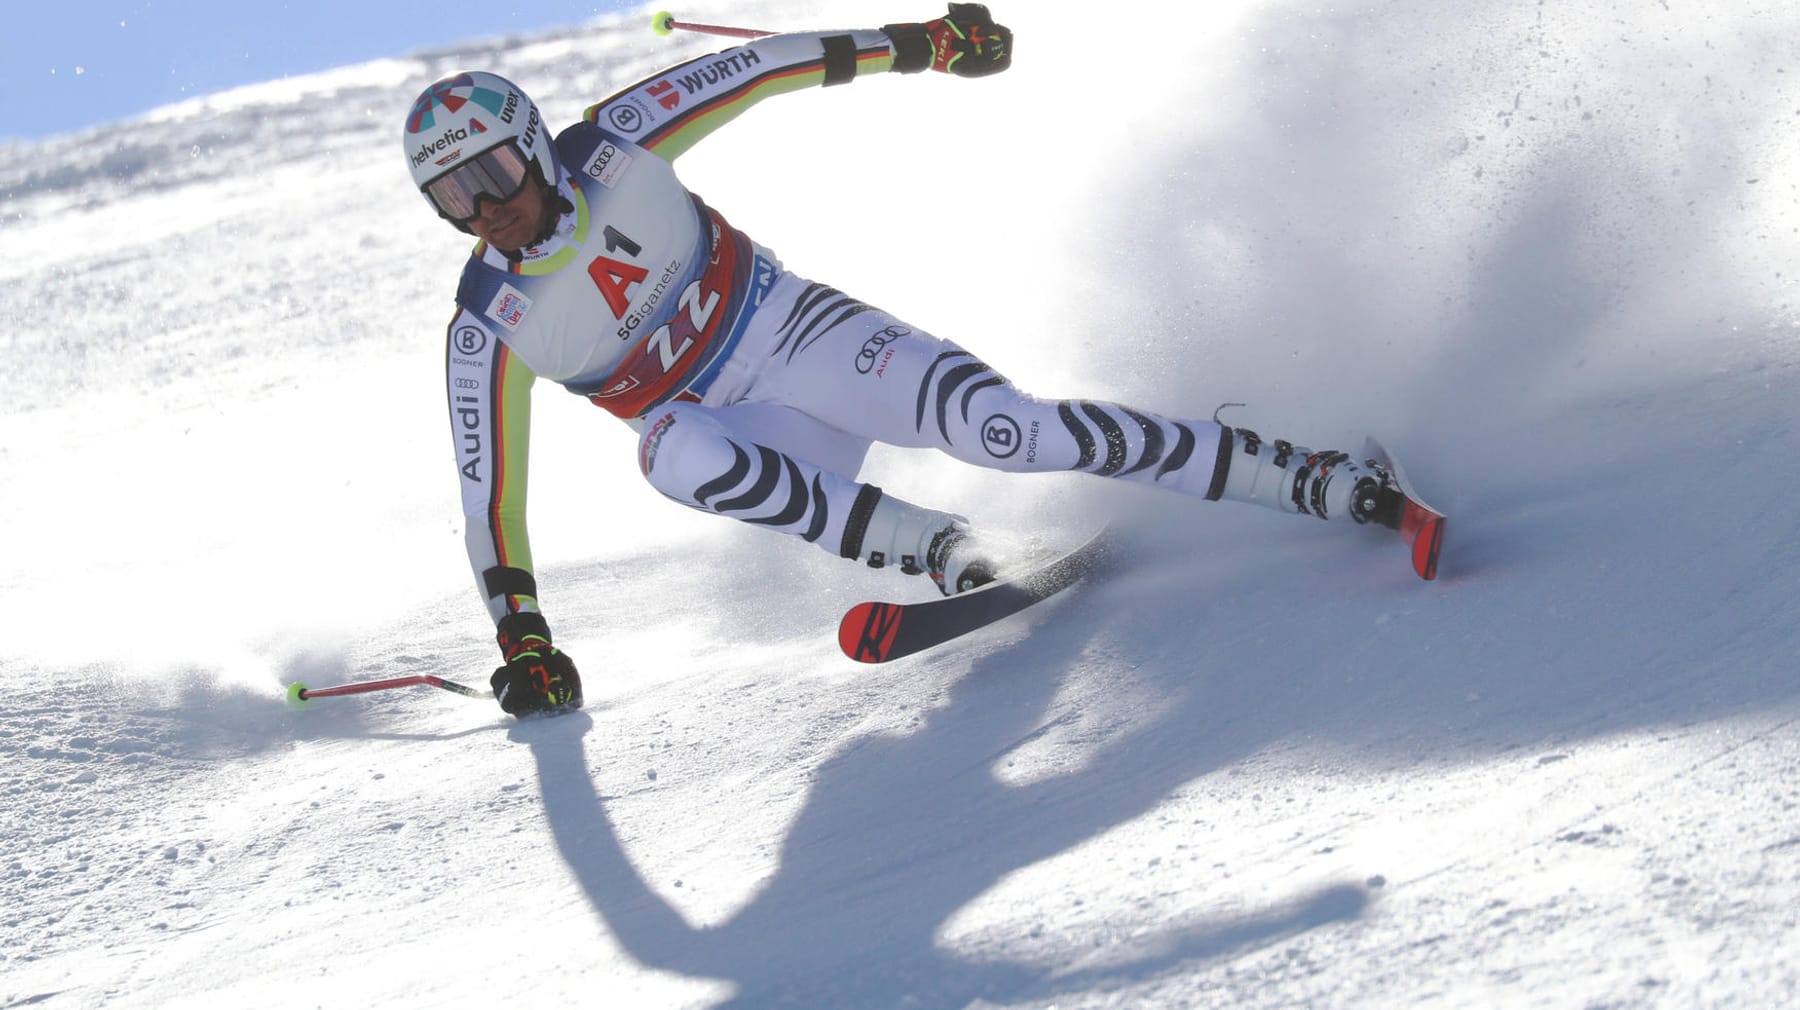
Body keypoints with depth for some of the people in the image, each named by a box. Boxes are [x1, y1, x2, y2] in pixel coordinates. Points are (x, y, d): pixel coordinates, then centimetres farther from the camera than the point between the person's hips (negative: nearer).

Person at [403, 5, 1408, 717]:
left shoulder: (614, 146, -11)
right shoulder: (489, 326, -9)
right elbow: (489, 489, -3)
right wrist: (523, 642, -7)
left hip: (795, 329, -1)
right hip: (738, 431, 1)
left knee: (999, 424, -24)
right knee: (674, 451, -36)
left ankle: (1317, 479, -21)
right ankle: (943, 549, -28)